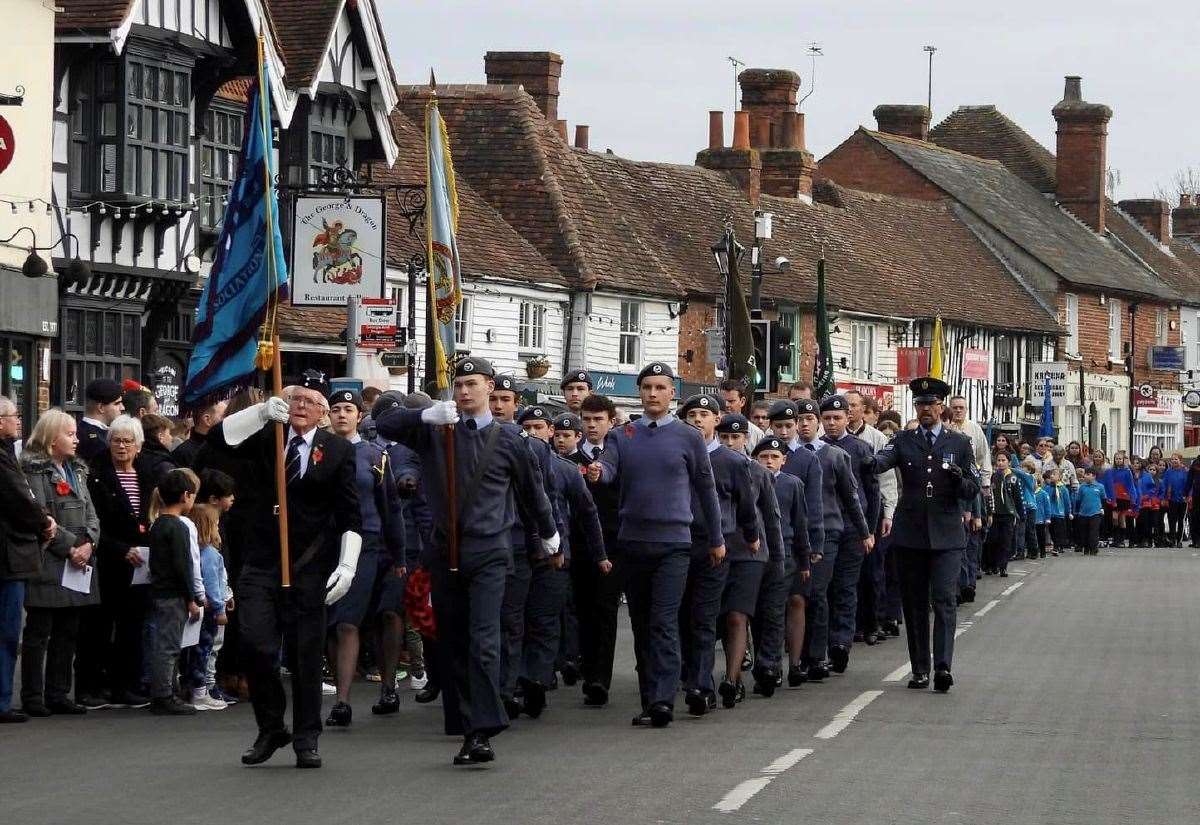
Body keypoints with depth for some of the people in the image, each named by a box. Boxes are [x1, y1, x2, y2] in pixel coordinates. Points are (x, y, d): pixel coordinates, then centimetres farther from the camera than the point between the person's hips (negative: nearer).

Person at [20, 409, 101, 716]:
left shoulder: (76, 471, 18)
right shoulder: (34, 470, -7)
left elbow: (91, 514, 13)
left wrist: (88, 544, -5)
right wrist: (69, 548, -16)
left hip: (80, 563, 8)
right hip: (49, 566, -8)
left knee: (68, 632, 10)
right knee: (39, 632, -3)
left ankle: (58, 694, 16)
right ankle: (33, 698, 0)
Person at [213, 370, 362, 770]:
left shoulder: (338, 450, 3)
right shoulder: (266, 437, 8)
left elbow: (351, 516, 2)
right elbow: (219, 436, -8)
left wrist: (347, 565, -8)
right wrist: (262, 411, -19)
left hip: (309, 569, -1)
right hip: (260, 564, 1)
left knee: (306, 656, 2)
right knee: (255, 645, -8)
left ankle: (306, 739, 12)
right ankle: (270, 728, 11)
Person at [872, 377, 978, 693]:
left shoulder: (960, 443, 8)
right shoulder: (903, 440, 8)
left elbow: (973, 489, 7)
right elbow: (880, 462, -11)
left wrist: (959, 480, -15)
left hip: (946, 534, -2)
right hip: (910, 534, 2)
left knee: (944, 600, -12)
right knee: (914, 604, 5)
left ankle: (943, 667, -19)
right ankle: (920, 670, 11)